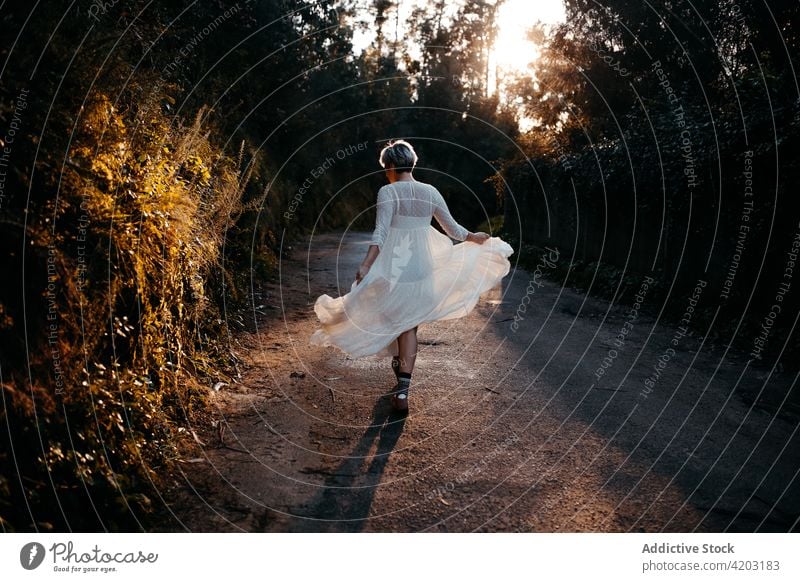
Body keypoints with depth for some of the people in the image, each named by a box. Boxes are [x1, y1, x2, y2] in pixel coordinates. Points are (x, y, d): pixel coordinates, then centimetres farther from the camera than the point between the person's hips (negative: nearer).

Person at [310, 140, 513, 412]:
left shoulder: (388, 192, -10)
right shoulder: (431, 192, 3)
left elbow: (380, 233, -22)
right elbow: (452, 229, 10)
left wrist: (366, 265, -28)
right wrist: (474, 238, 28)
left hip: (394, 267, -4)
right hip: (422, 266, 4)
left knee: (400, 322, 17)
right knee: (409, 324, 9)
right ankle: (402, 387, 5)